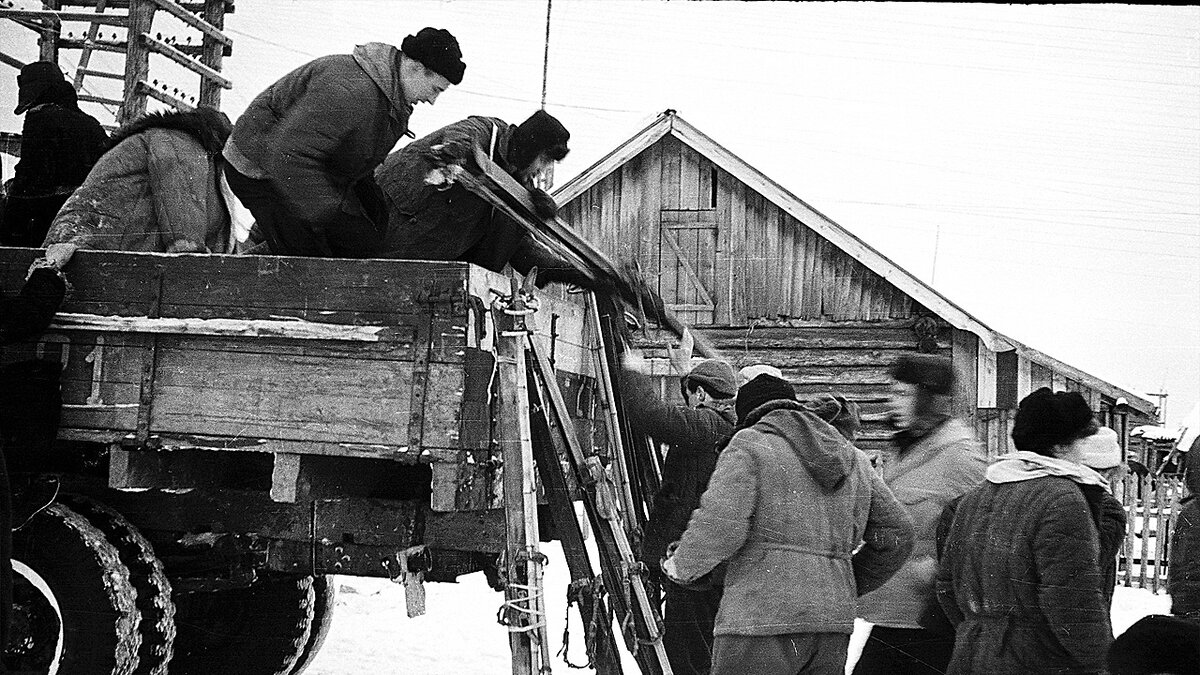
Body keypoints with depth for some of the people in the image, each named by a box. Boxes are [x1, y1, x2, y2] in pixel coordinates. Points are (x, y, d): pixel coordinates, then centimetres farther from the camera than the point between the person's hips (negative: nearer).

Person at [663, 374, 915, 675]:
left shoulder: (750, 447, -1)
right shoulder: (853, 459, 19)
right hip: (834, 622, 6)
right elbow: (897, 533, 20)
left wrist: (681, 567, 3)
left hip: (760, 619, -6)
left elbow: (719, 526, -15)